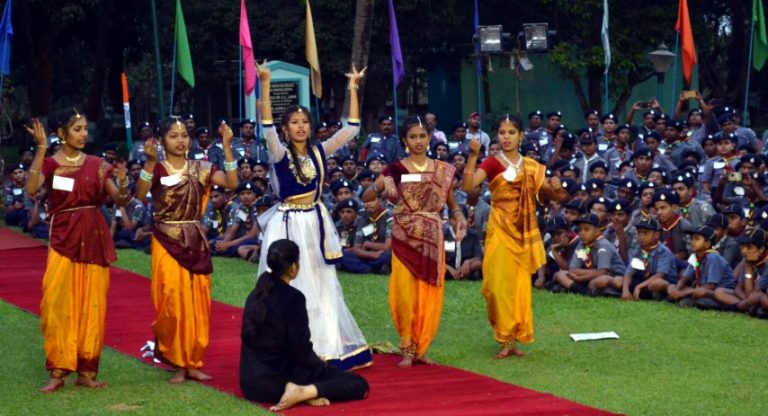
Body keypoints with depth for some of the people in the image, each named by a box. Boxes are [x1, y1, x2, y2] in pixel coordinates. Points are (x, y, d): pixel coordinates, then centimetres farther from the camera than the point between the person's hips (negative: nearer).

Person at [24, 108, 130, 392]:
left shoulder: (96, 164, 7)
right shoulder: (49, 164, -1)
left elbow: (121, 201, 3)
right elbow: (31, 189, -21)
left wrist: (123, 183, -18)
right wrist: (41, 149, -24)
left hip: (94, 238, 3)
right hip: (63, 239, -3)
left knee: (92, 305, 3)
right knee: (59, 304, -9)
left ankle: (86, 370, 9)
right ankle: (58, 371, -4)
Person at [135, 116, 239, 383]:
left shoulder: (200, 168, 5)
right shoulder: (156, 169, -4)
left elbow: (231, 183, -9)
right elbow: (140, 195, -22)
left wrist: (226, 147, -16)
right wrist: (150, 162, -33)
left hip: (196, 243, 3)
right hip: (167, 243, -3)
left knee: (197, 304, 5)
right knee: (173, 303, -3)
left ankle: (193, 363, 14)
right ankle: (178, 363, 7)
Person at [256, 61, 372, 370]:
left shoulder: (319, 151, 3)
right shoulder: (280, 155, -10)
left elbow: (352, 129, 3)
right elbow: (268, 128, -28)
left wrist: (353, 89, 0)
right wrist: (265, 85, -35)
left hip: (316, 224, 5)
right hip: (289, 226, -5)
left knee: (322, 289, 13)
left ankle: (325, 348, 24)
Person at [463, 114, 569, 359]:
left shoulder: (532, 167, 9)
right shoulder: (492, 163, -3)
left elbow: (556, 197, 12)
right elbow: (468, 186, -20)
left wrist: (557, 188, -11)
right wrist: (473, 156, -29)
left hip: (525, 233, 4)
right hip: (500, 231, -4)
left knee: (520, 285, 6)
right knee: (501, 284, -9)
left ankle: (516, 338, 13)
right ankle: (505, 341, -4)